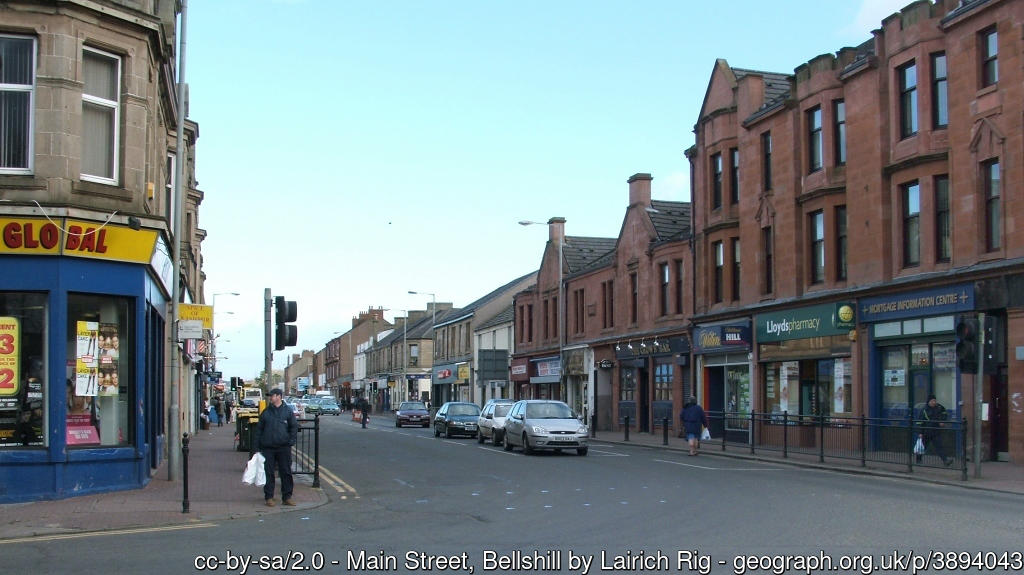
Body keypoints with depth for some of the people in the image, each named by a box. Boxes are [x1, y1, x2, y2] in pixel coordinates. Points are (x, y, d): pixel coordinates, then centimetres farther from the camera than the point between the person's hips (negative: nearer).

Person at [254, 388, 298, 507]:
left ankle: (286, 498, 8)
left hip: (284, 448, -1)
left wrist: (290, 441, -6)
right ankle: (269, 497, 10)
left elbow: (294, 427, 7)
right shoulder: (266, 412, 8)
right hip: (268, 448, 1)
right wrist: (257, 446, 5)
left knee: (286, 472, 1)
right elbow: (259, 429, 11)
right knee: (268, 473, 2)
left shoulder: (288, 411, 5)